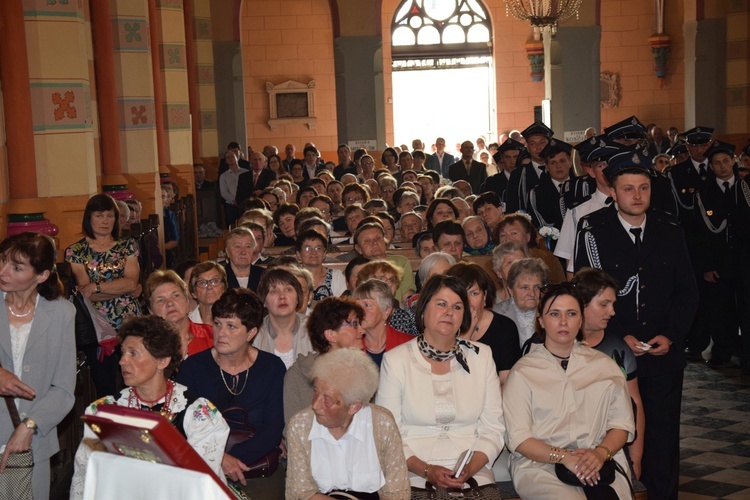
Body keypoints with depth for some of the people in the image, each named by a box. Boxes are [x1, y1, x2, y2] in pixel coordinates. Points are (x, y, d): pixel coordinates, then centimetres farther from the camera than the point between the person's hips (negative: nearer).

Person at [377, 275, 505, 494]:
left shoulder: (482, 357, 9)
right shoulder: (395, 360, 2)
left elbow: (493, 429, 7)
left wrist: (470, 468, -9)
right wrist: (426, 470, -13)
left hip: (473, 476, 2)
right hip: (414, 477, -2)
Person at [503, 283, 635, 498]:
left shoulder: (604, 365, 15)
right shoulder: (523, 371, 5)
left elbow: (622, 424, 10)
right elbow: (518, 438, -2)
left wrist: (601, 453, -11)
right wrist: (564, 457, -16)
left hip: (598, 463, 3)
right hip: (540, 465, -2)